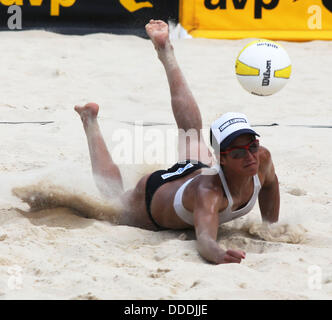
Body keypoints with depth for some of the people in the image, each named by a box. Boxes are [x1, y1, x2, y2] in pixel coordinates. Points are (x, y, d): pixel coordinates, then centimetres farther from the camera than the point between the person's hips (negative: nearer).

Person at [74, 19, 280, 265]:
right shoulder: (208, 191, -51)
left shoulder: (261, 160, -34)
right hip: (154, 195, -4)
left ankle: (165, 50, 51)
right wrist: (219, 255, -88)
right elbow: (204, 240, -66)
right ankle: (91, 123, 49)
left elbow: (270, 182, -9)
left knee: (190, 130, 34)